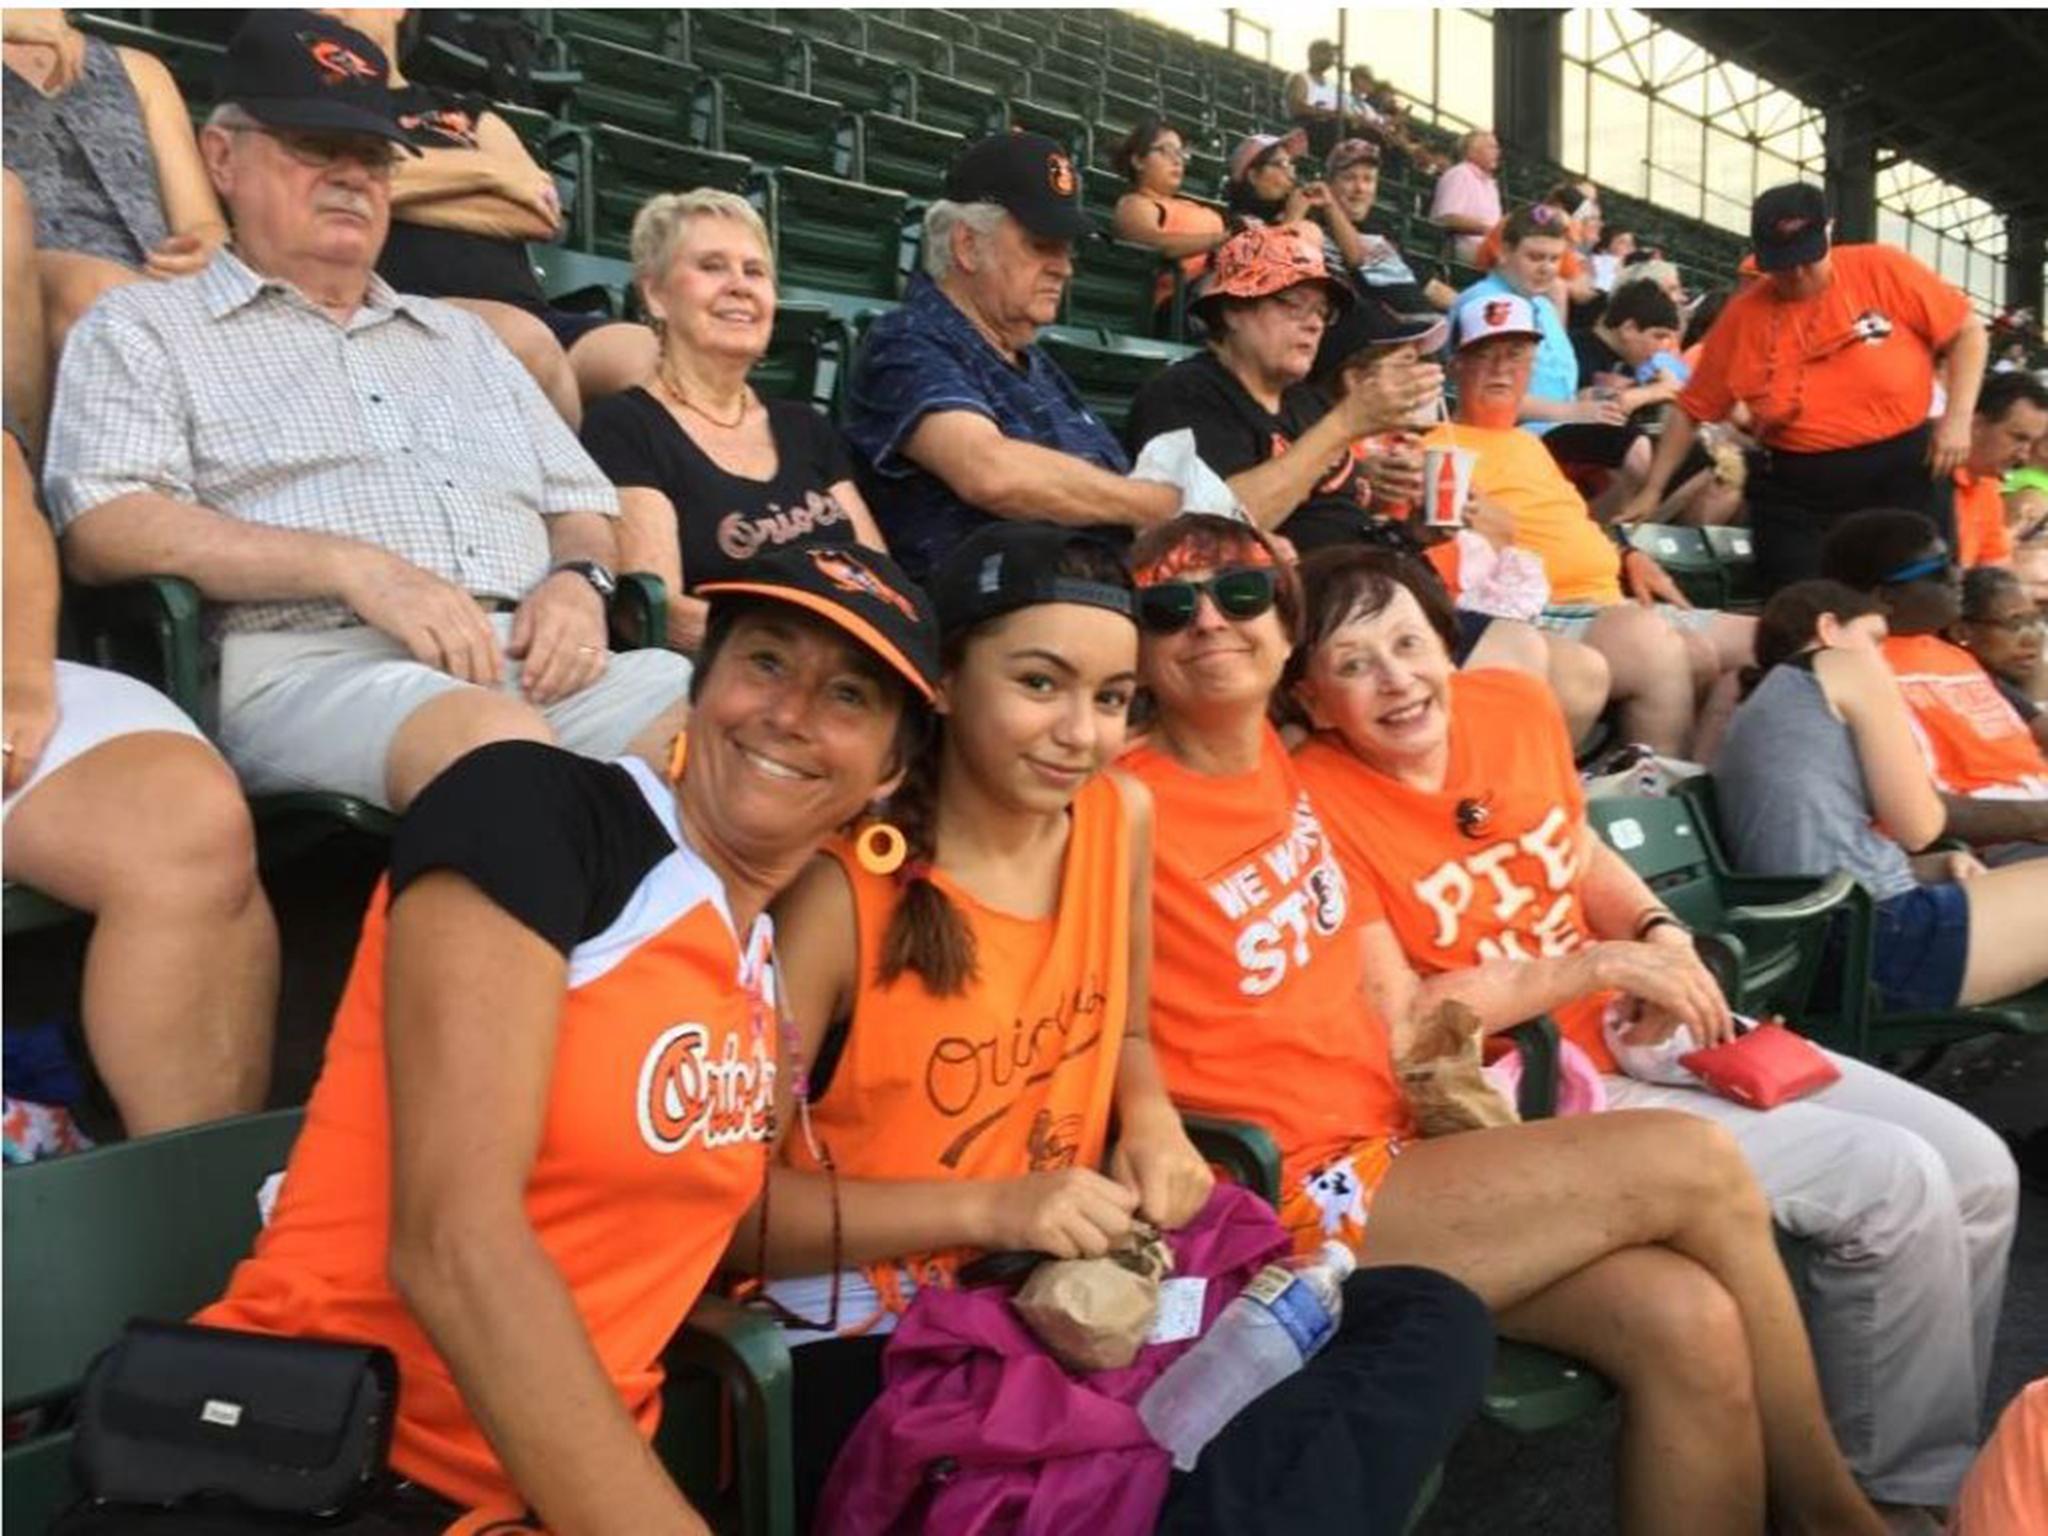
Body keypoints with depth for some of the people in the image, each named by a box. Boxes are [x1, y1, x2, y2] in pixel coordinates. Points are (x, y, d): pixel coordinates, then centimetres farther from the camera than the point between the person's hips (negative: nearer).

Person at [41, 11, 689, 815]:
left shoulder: (462, 336, 32)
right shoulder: (145, 326, 16)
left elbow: (583, 508, 28)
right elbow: (103, 528, -1)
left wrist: (577, 579, 1)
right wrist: (354, 565, -14)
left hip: (538, 659, 5)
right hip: (313, 665, -4)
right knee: (497, 744, -41)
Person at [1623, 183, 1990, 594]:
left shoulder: (1882, 271, -4)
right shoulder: (1742, 315, -1)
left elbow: (1967, 332, 4)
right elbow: (1691, 411, 6)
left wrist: (1957, 418, -6)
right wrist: (1653, 489, 3)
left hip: (1900, 473, 0)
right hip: (1795, 491, 1)